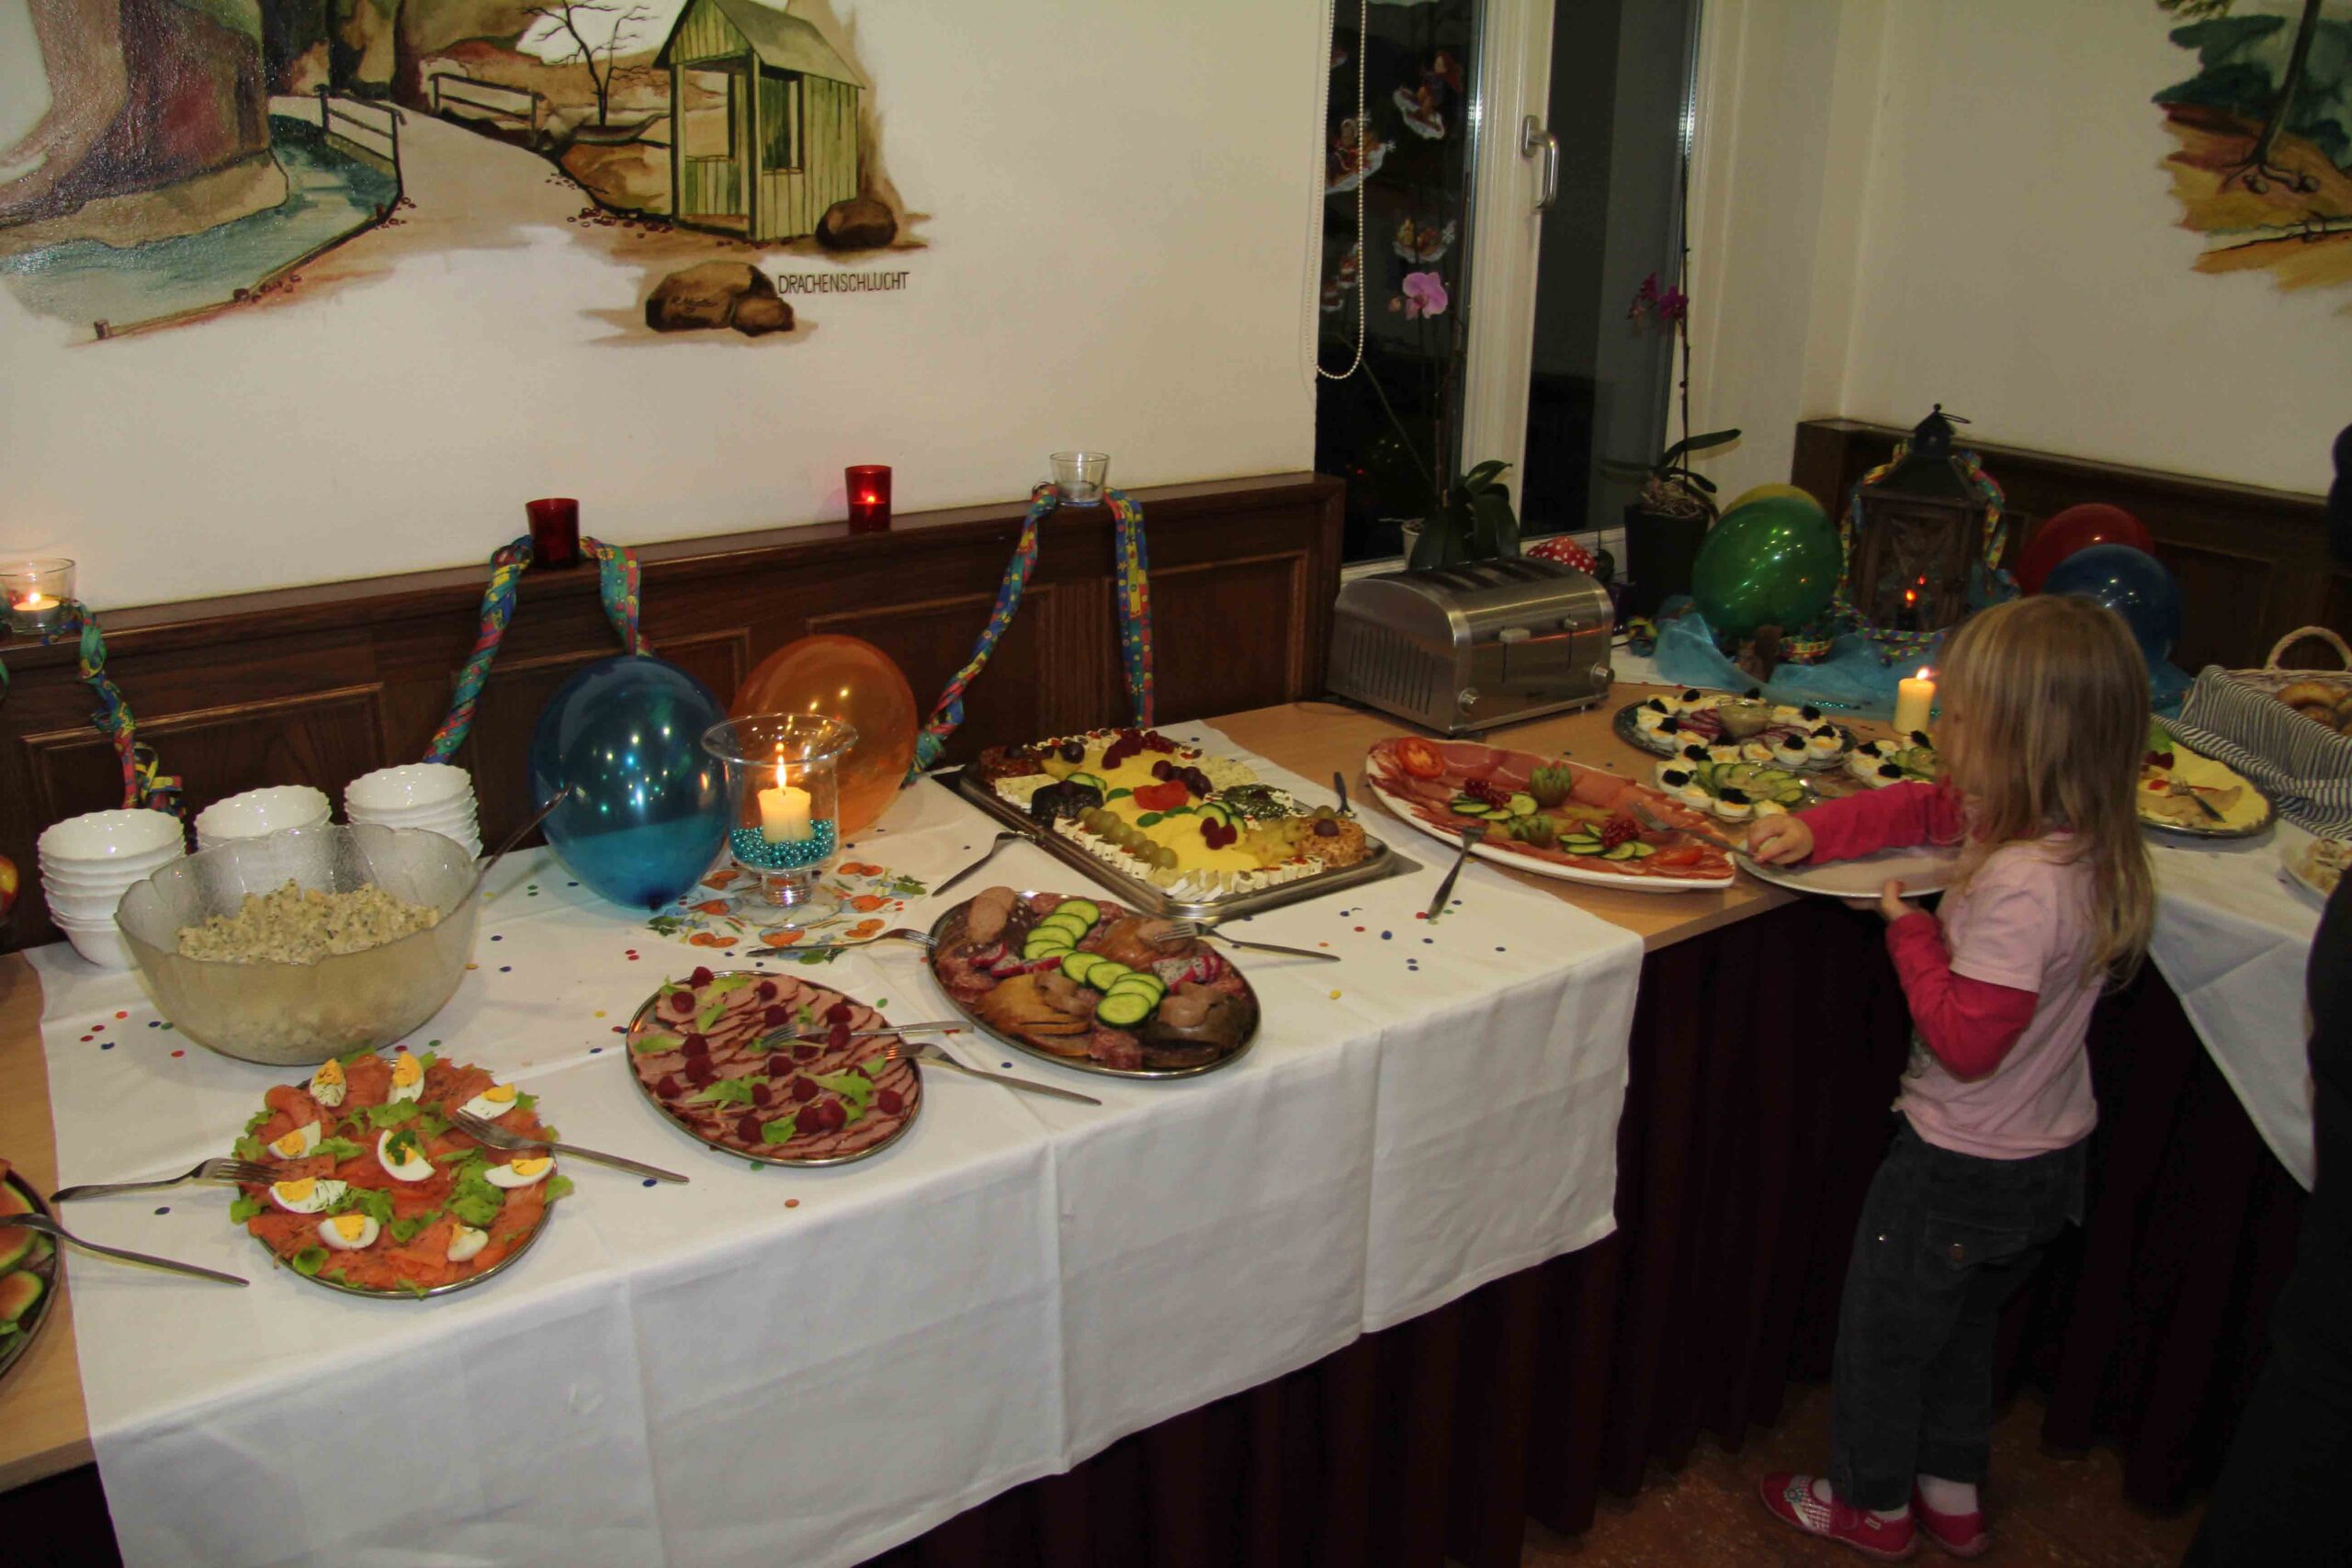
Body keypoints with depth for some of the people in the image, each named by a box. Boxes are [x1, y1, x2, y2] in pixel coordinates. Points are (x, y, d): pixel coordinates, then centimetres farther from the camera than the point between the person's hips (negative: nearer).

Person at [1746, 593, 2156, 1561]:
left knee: (1882, 1335, 15)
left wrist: (1911, 932, -19)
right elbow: (1924, 807, 9)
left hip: (1963, 1172, -8)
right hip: (2050, 1161, 8)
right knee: (1962, 1330, 28)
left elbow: (1965, 1041, -29)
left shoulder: (2021, 886, -34)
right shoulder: (2081, 842, -5)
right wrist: (1814, 830, -1)